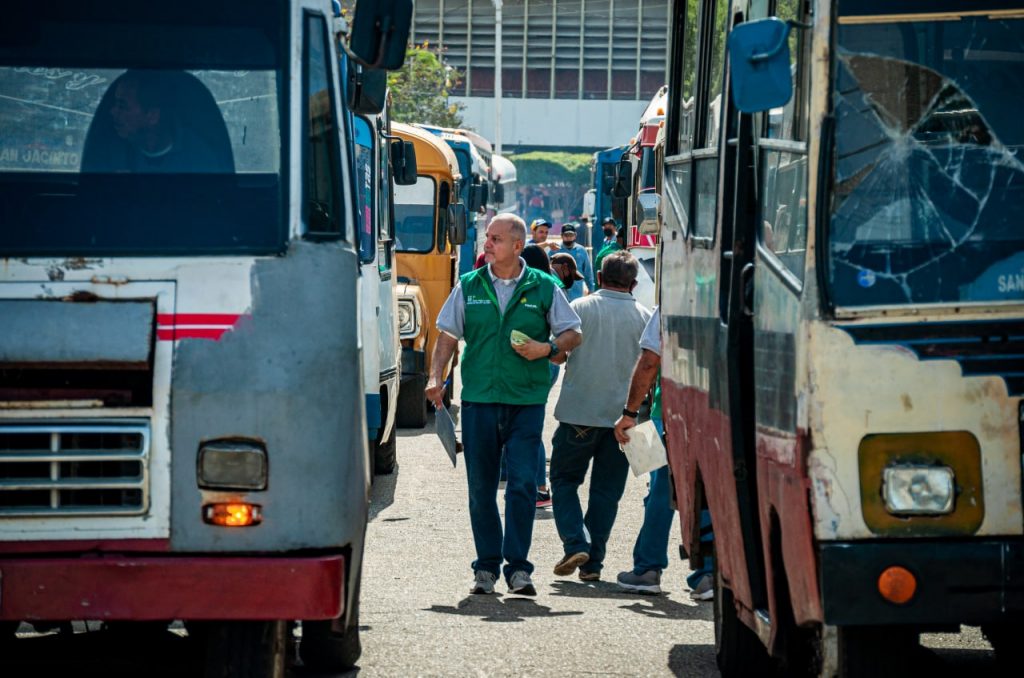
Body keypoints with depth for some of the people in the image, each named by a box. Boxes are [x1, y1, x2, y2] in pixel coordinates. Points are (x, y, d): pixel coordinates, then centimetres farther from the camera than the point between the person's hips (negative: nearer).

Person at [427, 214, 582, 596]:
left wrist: (547, 349, -10)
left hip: (526, 402, -2)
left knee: (523, 484, -9)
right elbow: (448, 334, 12)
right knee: (481, 488, 5)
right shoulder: (469, 287, 8)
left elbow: (573, 334, 10)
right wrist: (436, 377, -1)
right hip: (478, 399, 2)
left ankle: (518, 566, -3)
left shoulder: (543, 288, 3)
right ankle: (487, 566, 14)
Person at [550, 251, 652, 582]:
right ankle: (593, 562, 7)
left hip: (579, 410, -2)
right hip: (622, 415, 2)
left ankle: (575, 545, -8)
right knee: (606, 490, 9)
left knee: (564, 480, 11)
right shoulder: (644, 317, 2)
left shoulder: (580, 308, -3)